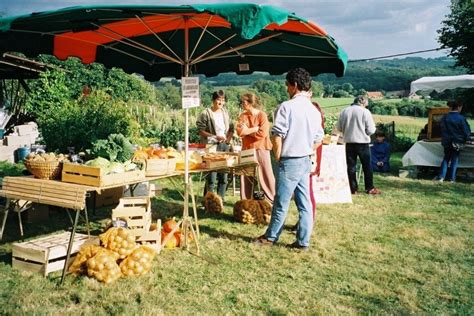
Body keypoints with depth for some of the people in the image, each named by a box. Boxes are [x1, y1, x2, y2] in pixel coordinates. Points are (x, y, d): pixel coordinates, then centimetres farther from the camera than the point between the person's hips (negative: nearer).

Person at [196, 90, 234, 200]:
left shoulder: (225, 112, 13)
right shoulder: (206, 113, -5)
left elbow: (231, 128, 19)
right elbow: (201, 131, -8)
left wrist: (228, 138, 0)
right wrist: (215, 137, -16)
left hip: (224, 145, 6)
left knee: (224, 174, 7)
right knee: (211, 175, -9)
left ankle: (221, 198, 18)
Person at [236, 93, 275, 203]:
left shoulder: (262, 115, -8)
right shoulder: (243, 116, 8)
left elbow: (262, 133, -17)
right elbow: (239, 131, -6)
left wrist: (247, 131, -6)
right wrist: (255, 129, -13)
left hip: (261, 149, -5)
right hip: (247, 149, 5)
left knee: (266, 176, 1)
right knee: (245, 175, 7)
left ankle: (273, 200, 11)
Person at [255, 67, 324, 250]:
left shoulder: (287, 106, -14)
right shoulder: (314, 110, 7)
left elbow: (277, 136, -15)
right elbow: (319, 139, 13)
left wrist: (278, 156, -3)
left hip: (289, 162, -7)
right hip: (306, 161, 7)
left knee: (281, 203, 6)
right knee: (304, 204, 9)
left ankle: (271, 237, 21)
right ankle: (303, 241, 15)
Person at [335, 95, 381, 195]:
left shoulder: (344, 111, 1)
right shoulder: (365, 112, -10)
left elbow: (338, 127, 6)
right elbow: (371, 130, -9)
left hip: (349, 142, 3)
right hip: (362, 142, -3)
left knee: (351, 166, 9)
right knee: (367, 166, 9)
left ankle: (353, 189, 11)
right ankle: (370, 188, 14)